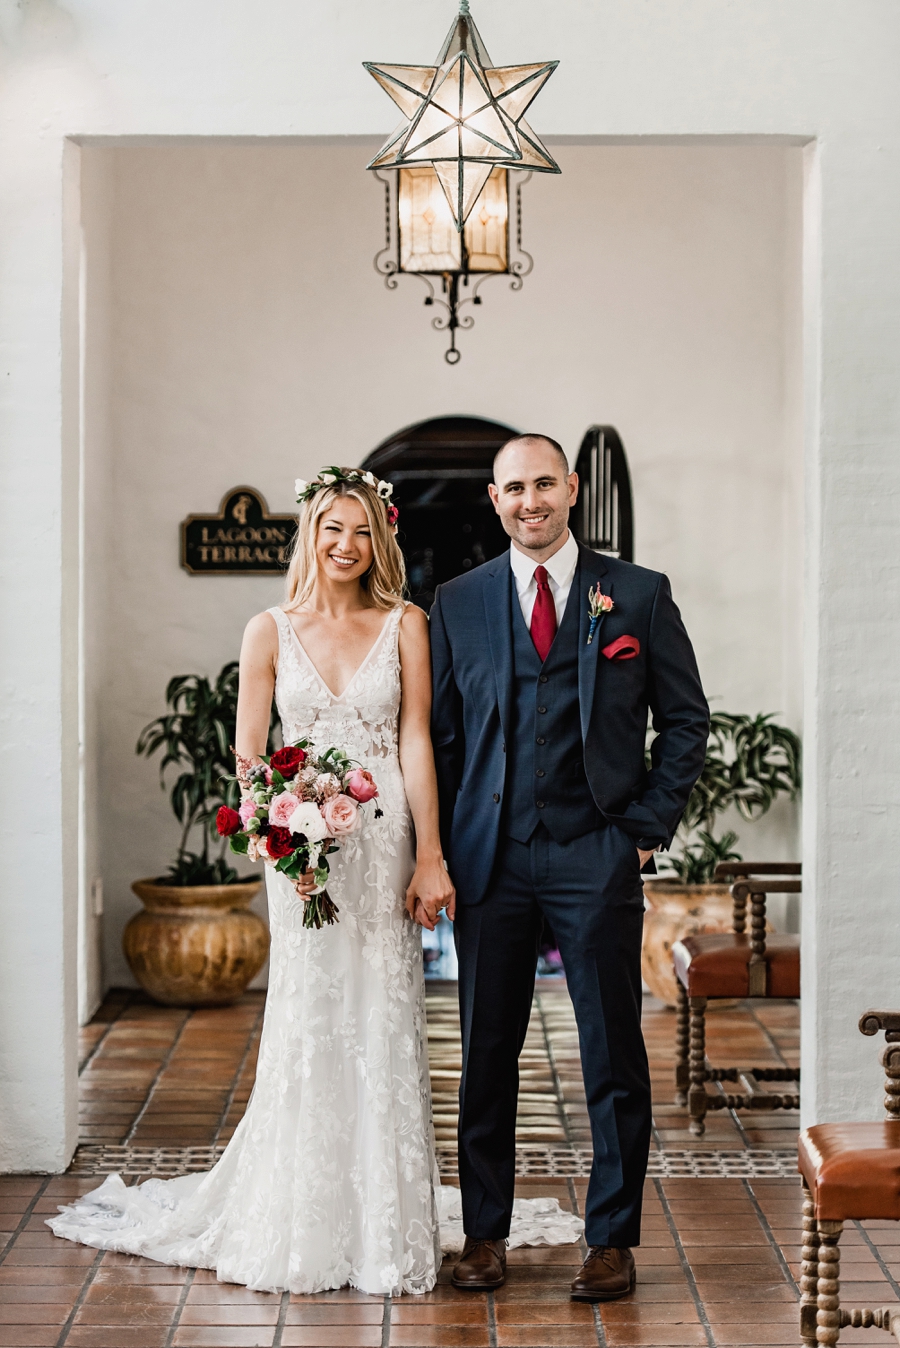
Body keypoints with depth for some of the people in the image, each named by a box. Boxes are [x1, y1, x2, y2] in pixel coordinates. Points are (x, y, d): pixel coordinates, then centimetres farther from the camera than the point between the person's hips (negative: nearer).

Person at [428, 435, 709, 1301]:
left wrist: (650, 825, -2)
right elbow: (440, 732, 9)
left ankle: (612, 1240, 15)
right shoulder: (457, 603, 8)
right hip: (490, 859, 2)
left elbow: (686, 719, 6)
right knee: (486, 1054, 8)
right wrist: (439, 854, 2)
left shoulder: (639, 595, 3)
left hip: (596, 855, -1)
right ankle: (484, 1233, 20)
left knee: (613, 1057, 3)